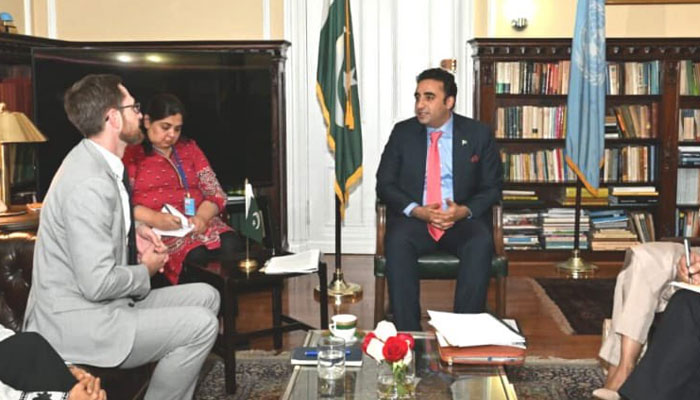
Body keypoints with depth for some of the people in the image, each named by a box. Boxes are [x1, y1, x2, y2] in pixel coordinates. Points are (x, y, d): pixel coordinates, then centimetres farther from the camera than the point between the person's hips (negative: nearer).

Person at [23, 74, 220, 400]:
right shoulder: (90, 183, -25)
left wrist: (131, 232, 8)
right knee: (201, 326, -17)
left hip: (96, 302, 10)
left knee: (205, 297, 9)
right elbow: (98, 283, -28)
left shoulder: (93, 160, 6)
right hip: (75, 325, -10)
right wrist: (146, 270, -9)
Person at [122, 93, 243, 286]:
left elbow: (215, 192, 14)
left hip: (198, 225, 4)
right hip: (155, 231, -4)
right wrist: (153, 218, -20)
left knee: (232, 245, -28)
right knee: (196, 255, -34)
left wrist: (202, 216, -7)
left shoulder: (189, 148, 22)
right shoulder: (130, 153, 7)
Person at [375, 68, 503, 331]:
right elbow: (384, 184, 4)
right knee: (397, 242, -33)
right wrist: (417, 211, -14)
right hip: (414, 218, 0)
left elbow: (492, 188, 6)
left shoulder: (478, 134, 6)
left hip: (463, 218, 0)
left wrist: (465, 210, -15)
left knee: (481, 244, -33)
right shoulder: (402, 132, 7)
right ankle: (408, 335, -28)